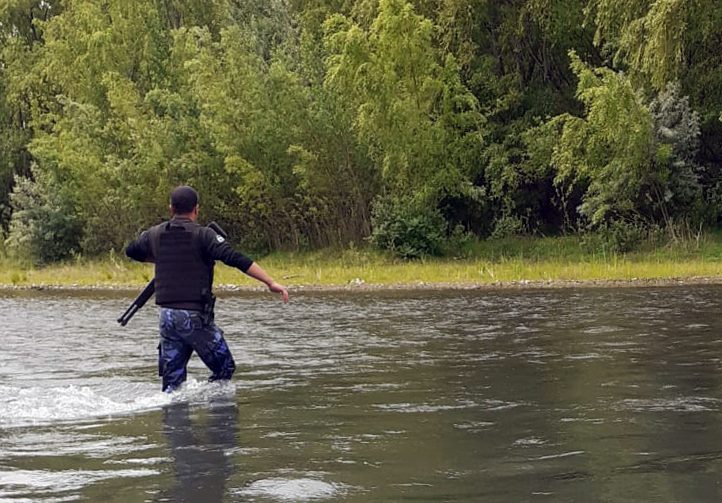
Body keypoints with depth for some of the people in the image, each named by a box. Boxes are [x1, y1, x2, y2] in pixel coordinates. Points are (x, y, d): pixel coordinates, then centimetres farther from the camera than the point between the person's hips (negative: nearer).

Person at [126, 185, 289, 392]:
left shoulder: (154, 234, 8)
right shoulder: (203, 235, -9)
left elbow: (131, 251, 27)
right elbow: (236, 259, -19)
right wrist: (270, 282, -21)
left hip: (166, 316, 5)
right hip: (195, 316, -5)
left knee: (172, 380, 11)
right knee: (225, 368, 8)